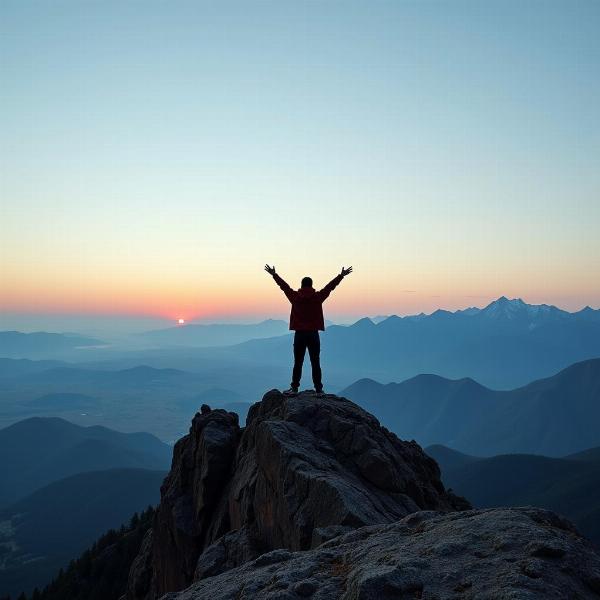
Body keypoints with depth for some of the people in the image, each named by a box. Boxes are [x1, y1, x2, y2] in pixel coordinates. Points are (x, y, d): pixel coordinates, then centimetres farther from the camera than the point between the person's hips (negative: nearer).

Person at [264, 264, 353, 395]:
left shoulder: (295, 297, -2)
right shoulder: (318, 297, -4)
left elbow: (284, 286, 9)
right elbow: (330, 286, 5)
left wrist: (274, 274, 22)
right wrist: (342, 275, 15)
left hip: (299, 334, 0)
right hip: (313, 334, 0)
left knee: (298, 363, 7)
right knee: (315, 363, 4)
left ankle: (294, 388, 9)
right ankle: (319, 389, 5)